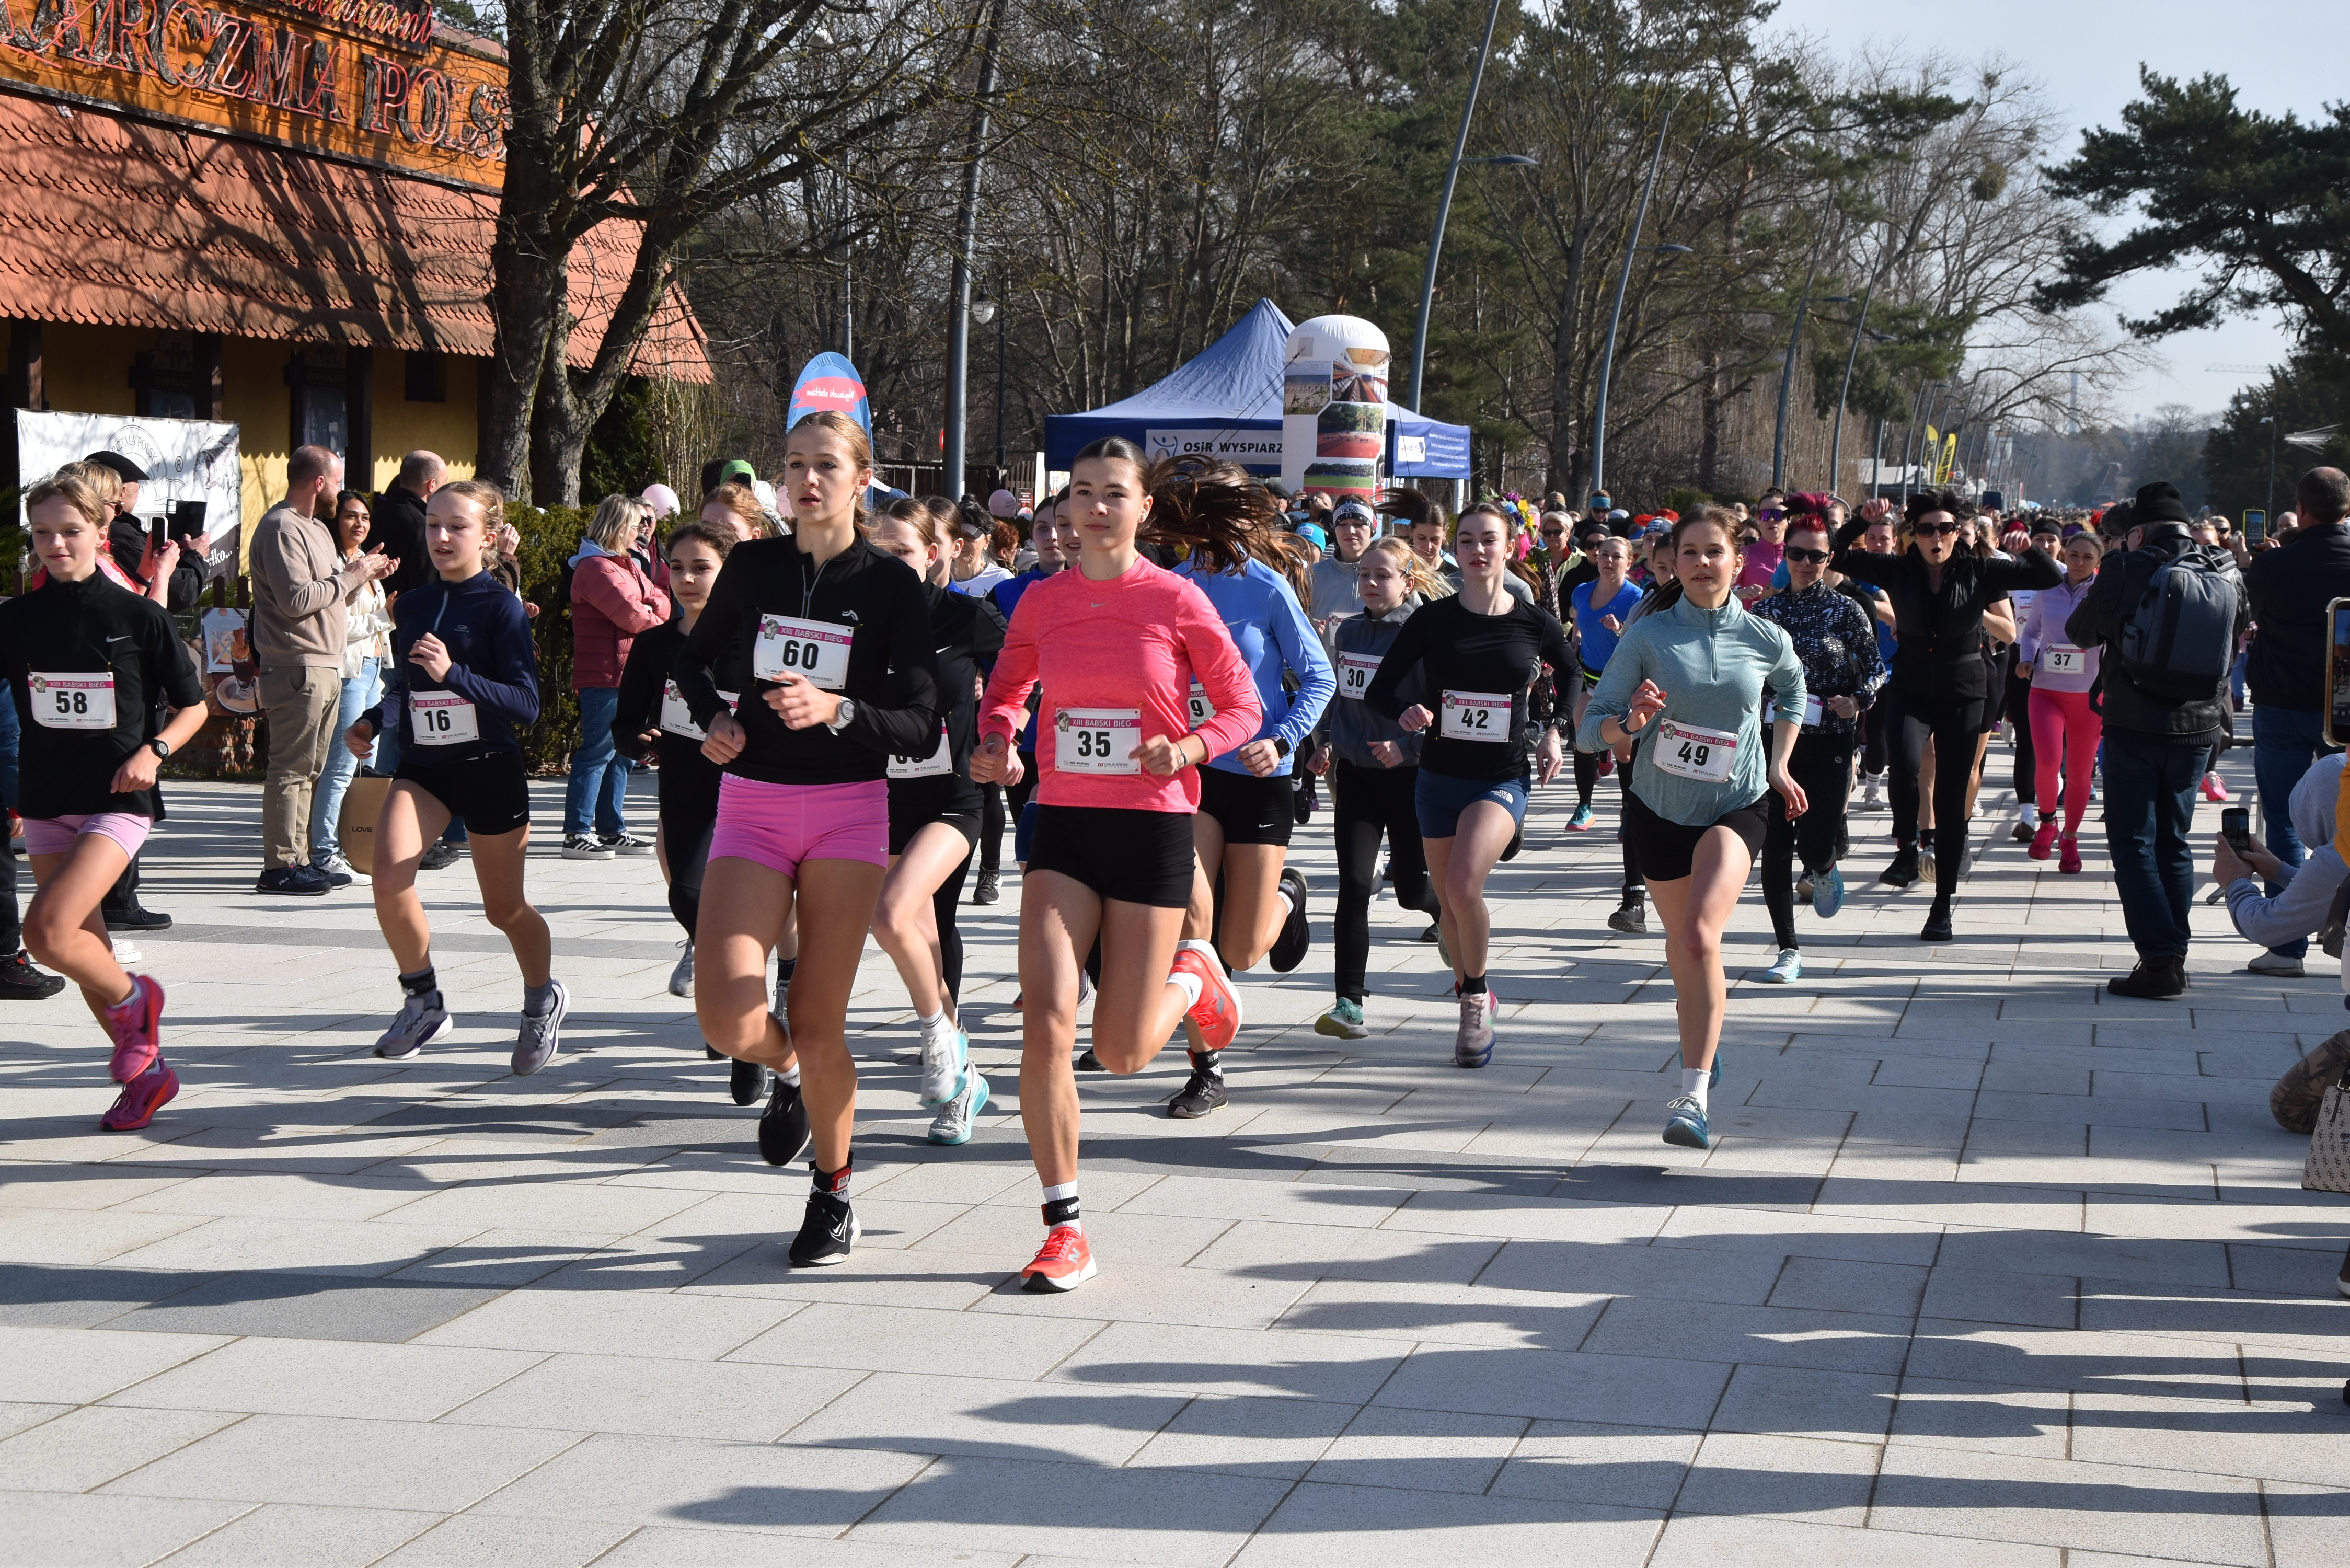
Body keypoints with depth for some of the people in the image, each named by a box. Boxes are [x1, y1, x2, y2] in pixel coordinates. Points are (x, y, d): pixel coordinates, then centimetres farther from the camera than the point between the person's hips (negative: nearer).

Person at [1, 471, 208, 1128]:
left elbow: (193, 705, 3)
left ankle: (133, 999, 7)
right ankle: (145, 1070, 24)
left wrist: (153, 751, -13)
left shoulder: (139, 617, -5)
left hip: (116, 802, -5)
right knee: (82, 950, 8)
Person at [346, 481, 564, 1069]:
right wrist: (371, 723, 6)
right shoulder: (411, 605, 6)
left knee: (504, 908, 8)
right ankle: (423, 1003, 2)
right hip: (421, 765, 4)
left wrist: (453, 673, -29)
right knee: (389, 880, -19)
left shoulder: (501, 608, -11)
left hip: (489, 766, -4)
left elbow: (526, 705, -19)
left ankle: (542, 999, 37)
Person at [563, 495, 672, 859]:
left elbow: (660, 602, 14)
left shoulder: (627, 565, 20)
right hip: (603, 674, -10)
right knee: (598, 751, -9)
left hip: (628, 673, 10)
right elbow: (629, 613, -19)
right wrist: (657, 623, -1)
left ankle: (612, 830, 19)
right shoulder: (596, 567, -12)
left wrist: (652, 610, -9)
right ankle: (577, 834, -7)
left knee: (621, 752, 12)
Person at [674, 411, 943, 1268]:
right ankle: (788, 1069, 24)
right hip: (752, 806, 2)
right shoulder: (752, 566, 3)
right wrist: (714, 719, 2)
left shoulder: (890, 583, -4)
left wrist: (837, 708, -24)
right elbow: (695, 658, 22)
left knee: (819, 1022, -1)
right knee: (729, 1020, -13)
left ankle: (833, 1193, 21)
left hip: (848, 813, -2)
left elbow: (922, 726, -8)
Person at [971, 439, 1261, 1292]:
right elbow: (1005, 691, 18)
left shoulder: (1177, 600, -5)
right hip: (1064, 825, 2)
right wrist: (996, 744, -3)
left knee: (1120, 1053, 4)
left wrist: (1187, 749, -18)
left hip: (1153, 827, -2)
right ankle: (1065, 1229, -1)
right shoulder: (1042, 601, 3)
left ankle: (1191, 978, 39)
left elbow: (1241, 707, 2)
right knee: (1044, 1028, -13)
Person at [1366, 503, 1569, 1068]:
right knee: (1449, 900, 10)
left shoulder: (1535, 623, -2)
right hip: (1440, 776, 3)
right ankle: (1472, 1004, 33)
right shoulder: (1433, 619, -2)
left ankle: (1476, 995, -4)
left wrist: (1555, 734, 3)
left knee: (1464, 883, -25)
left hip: (1503, 777, -3)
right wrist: (1406, 713, -19)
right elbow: (1379, 689, 1)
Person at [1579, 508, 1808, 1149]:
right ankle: (1703, 1041, 46)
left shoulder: (1765, 639, -4)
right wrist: (1629, 723, -30)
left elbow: (1793, 687, 21)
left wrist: (1779, 765, 14)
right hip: (1659, 809, 2)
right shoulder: (1648, 636, -8)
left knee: (1701, 935, -23)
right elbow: (1590, 727, -9)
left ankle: (1693, 1096, -22)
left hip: (1736, 806, -2)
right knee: (1680, 942, 15)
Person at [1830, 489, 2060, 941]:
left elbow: (2052, 577, -5)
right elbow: (1835, 557, -3)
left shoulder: (1978, 572, -4)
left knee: (1952, 798, 2)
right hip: (1911, 690, 0)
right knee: (1906, 763, -30)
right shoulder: (1898, 572, -1)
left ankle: (1943, 904, 10)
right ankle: (1906, 850, -5)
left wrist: (2029, 547, -23)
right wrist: (1862, 521, -16)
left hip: (1963, 694, 0)